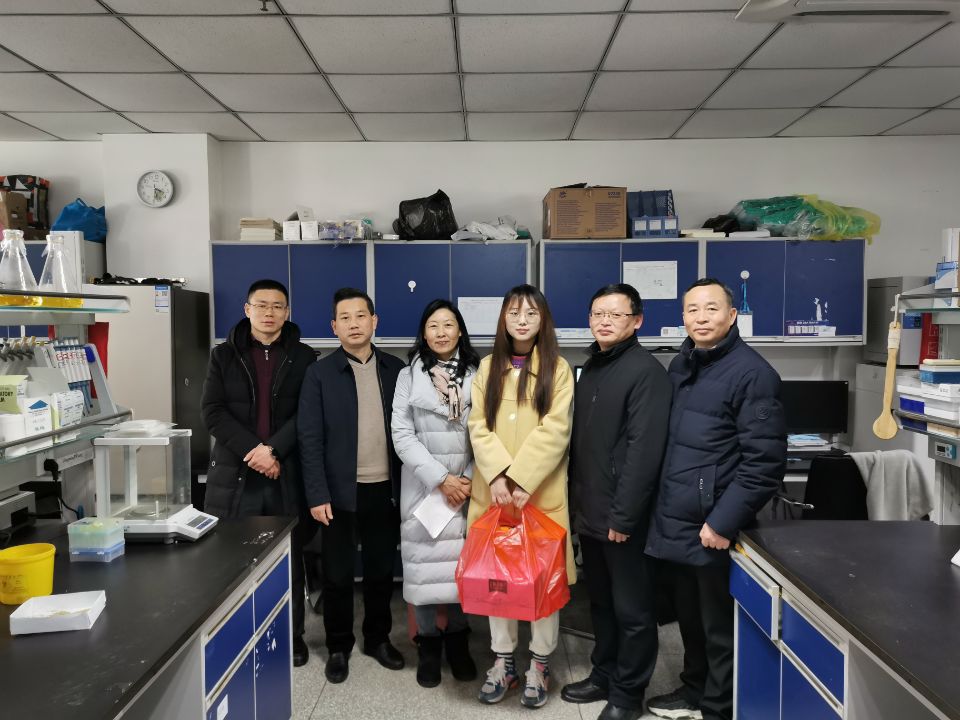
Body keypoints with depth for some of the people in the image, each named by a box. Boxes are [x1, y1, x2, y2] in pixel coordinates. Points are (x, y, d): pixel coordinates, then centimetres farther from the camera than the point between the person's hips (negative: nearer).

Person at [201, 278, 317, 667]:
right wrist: (252, 451, -13)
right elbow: (212, 411, -1)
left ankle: (291, 634, 22)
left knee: (289, 558, 8)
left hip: (287, 473, 0)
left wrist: (273, 449, -16)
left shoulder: (303, 358, 6)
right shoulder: (223, 355, 8)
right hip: (235, 473, 0)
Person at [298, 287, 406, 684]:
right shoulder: (320, 373, -3)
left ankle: (378, 638, 32)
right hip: (341, 491, -2)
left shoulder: (396, 369, 4)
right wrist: (317, 494, -12)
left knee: (381, 571, 14)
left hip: (385, 489, 2)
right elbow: (310, 438, -6)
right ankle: (338, 647, 26)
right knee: (337, 575, 8)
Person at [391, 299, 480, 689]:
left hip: (468, 486, 0)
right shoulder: (409, 376, 2)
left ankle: (457, 639, 25)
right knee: (424, 562, 3)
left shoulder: (477, 374, 2)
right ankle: (428, 643, 21)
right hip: (423, 486, 0)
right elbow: (402, 435, -4)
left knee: (464, 564, 5)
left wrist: (470, 478, -10)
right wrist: (440, 479, -12)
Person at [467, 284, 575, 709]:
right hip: (494, 487, 3)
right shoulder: (488, 367, 9)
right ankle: (503, 661, 23)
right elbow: (478, 426, 1)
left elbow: (554, 431, -10)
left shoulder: (557, 368, -1)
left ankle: (538, 665, 19)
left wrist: (521, 480, -18)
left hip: (540, 489, -3)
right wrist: (498, 475, -13)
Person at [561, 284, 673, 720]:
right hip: (589, 513, 8)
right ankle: (604, 675, 36)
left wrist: (623, 515, -20)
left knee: (632, 610, 9)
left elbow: (643, 450, -20)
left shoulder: (646, 371, -14)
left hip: (622, 517, -8)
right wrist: (577, 499, 12)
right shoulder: (590, 368, 12)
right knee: (600, 603, 20)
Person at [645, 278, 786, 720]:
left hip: (712, 531, -7)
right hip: (675, 525, 7)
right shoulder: (681, 366, 11)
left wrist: (723, 523, -18)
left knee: (720, 629, 9)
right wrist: (662, 507, 13)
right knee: (689, 621, 22)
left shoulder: (751, 373, -13)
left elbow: (764, 462, -17)